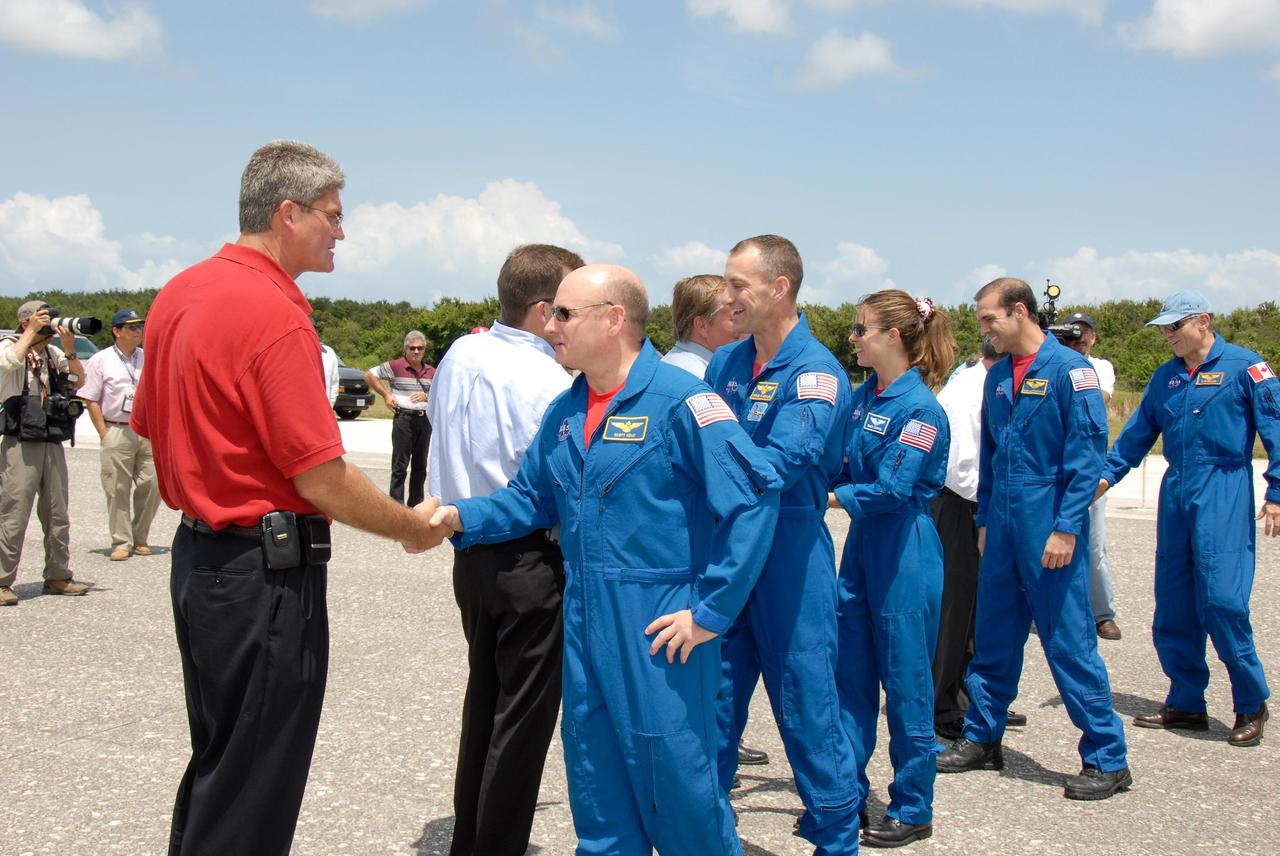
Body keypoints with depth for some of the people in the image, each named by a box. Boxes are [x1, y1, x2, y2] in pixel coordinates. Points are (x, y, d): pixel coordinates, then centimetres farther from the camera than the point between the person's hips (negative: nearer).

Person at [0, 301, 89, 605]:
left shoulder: (53, 353, 15)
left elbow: (78, 383, 11)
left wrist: (69, 350, -1)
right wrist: (32, 331, -14)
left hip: (53, 444, 6)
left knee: (58, 515, 11)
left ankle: (58, 577, 21)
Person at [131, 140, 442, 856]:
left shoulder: (179, 294, 8)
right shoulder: (275, 313, -20)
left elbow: (150, 425, 17)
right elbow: (323, 480, -20)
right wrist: (412, 527, -6)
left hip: (197, 552, 10)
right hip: (267, 572, -9)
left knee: (216, 763, 22)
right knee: (252, 795, 2)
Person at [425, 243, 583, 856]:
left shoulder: (458, 356, 3)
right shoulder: (550, 384, -21)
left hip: (469, 552, 8)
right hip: (530, 562, -8)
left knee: (484, 695, 21)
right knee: (523, 714, 5)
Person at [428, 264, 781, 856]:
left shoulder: (679, 399, -14)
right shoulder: (564, 413, 10)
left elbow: (753, 498, -17)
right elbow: (530, 499, 18)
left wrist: (711, 610, -16)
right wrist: (462, 517, -1)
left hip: (660, 628, -7)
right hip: (584, 618, 7)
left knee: (673, 776, 2)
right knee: (596, 782, 15)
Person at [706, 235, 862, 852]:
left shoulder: (815, 373, -14)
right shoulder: (725, 363, 7)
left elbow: (782, 465, -27)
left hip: (788, 558, -6)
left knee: (806, 700, 4)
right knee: (713, 696, 13)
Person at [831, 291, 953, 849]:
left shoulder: (920, 407, -16)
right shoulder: (862, 394, 7)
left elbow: (893, 489, -20)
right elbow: (840, 463, 12)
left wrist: (833, 496, -10)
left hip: (904, 554, -8)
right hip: (861, 545, 8)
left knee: (905, 681, 2)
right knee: (851, 673, 12)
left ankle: (914, 810, 16)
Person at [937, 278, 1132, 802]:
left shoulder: (1068, 369, -10)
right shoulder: (997, 377, 11)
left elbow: (1087, 455, -14)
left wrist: (1066, 528, -18)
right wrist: (985, 521, 15)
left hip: (1050, 528, -7)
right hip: (1002, 525, 7)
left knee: (1069, 640, -4)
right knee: (993, 637, 13)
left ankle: (1108, 759, 6)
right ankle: (982, 739, 26)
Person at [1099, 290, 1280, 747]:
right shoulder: (1166, 377, 13)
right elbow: (1137, 433, 18)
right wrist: (1107, 474, 8)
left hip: (1224, 495, -6)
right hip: (1175, 494, 6)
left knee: (1222, 599, -12)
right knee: (1173, 606, 7)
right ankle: (1186, 703, 19)